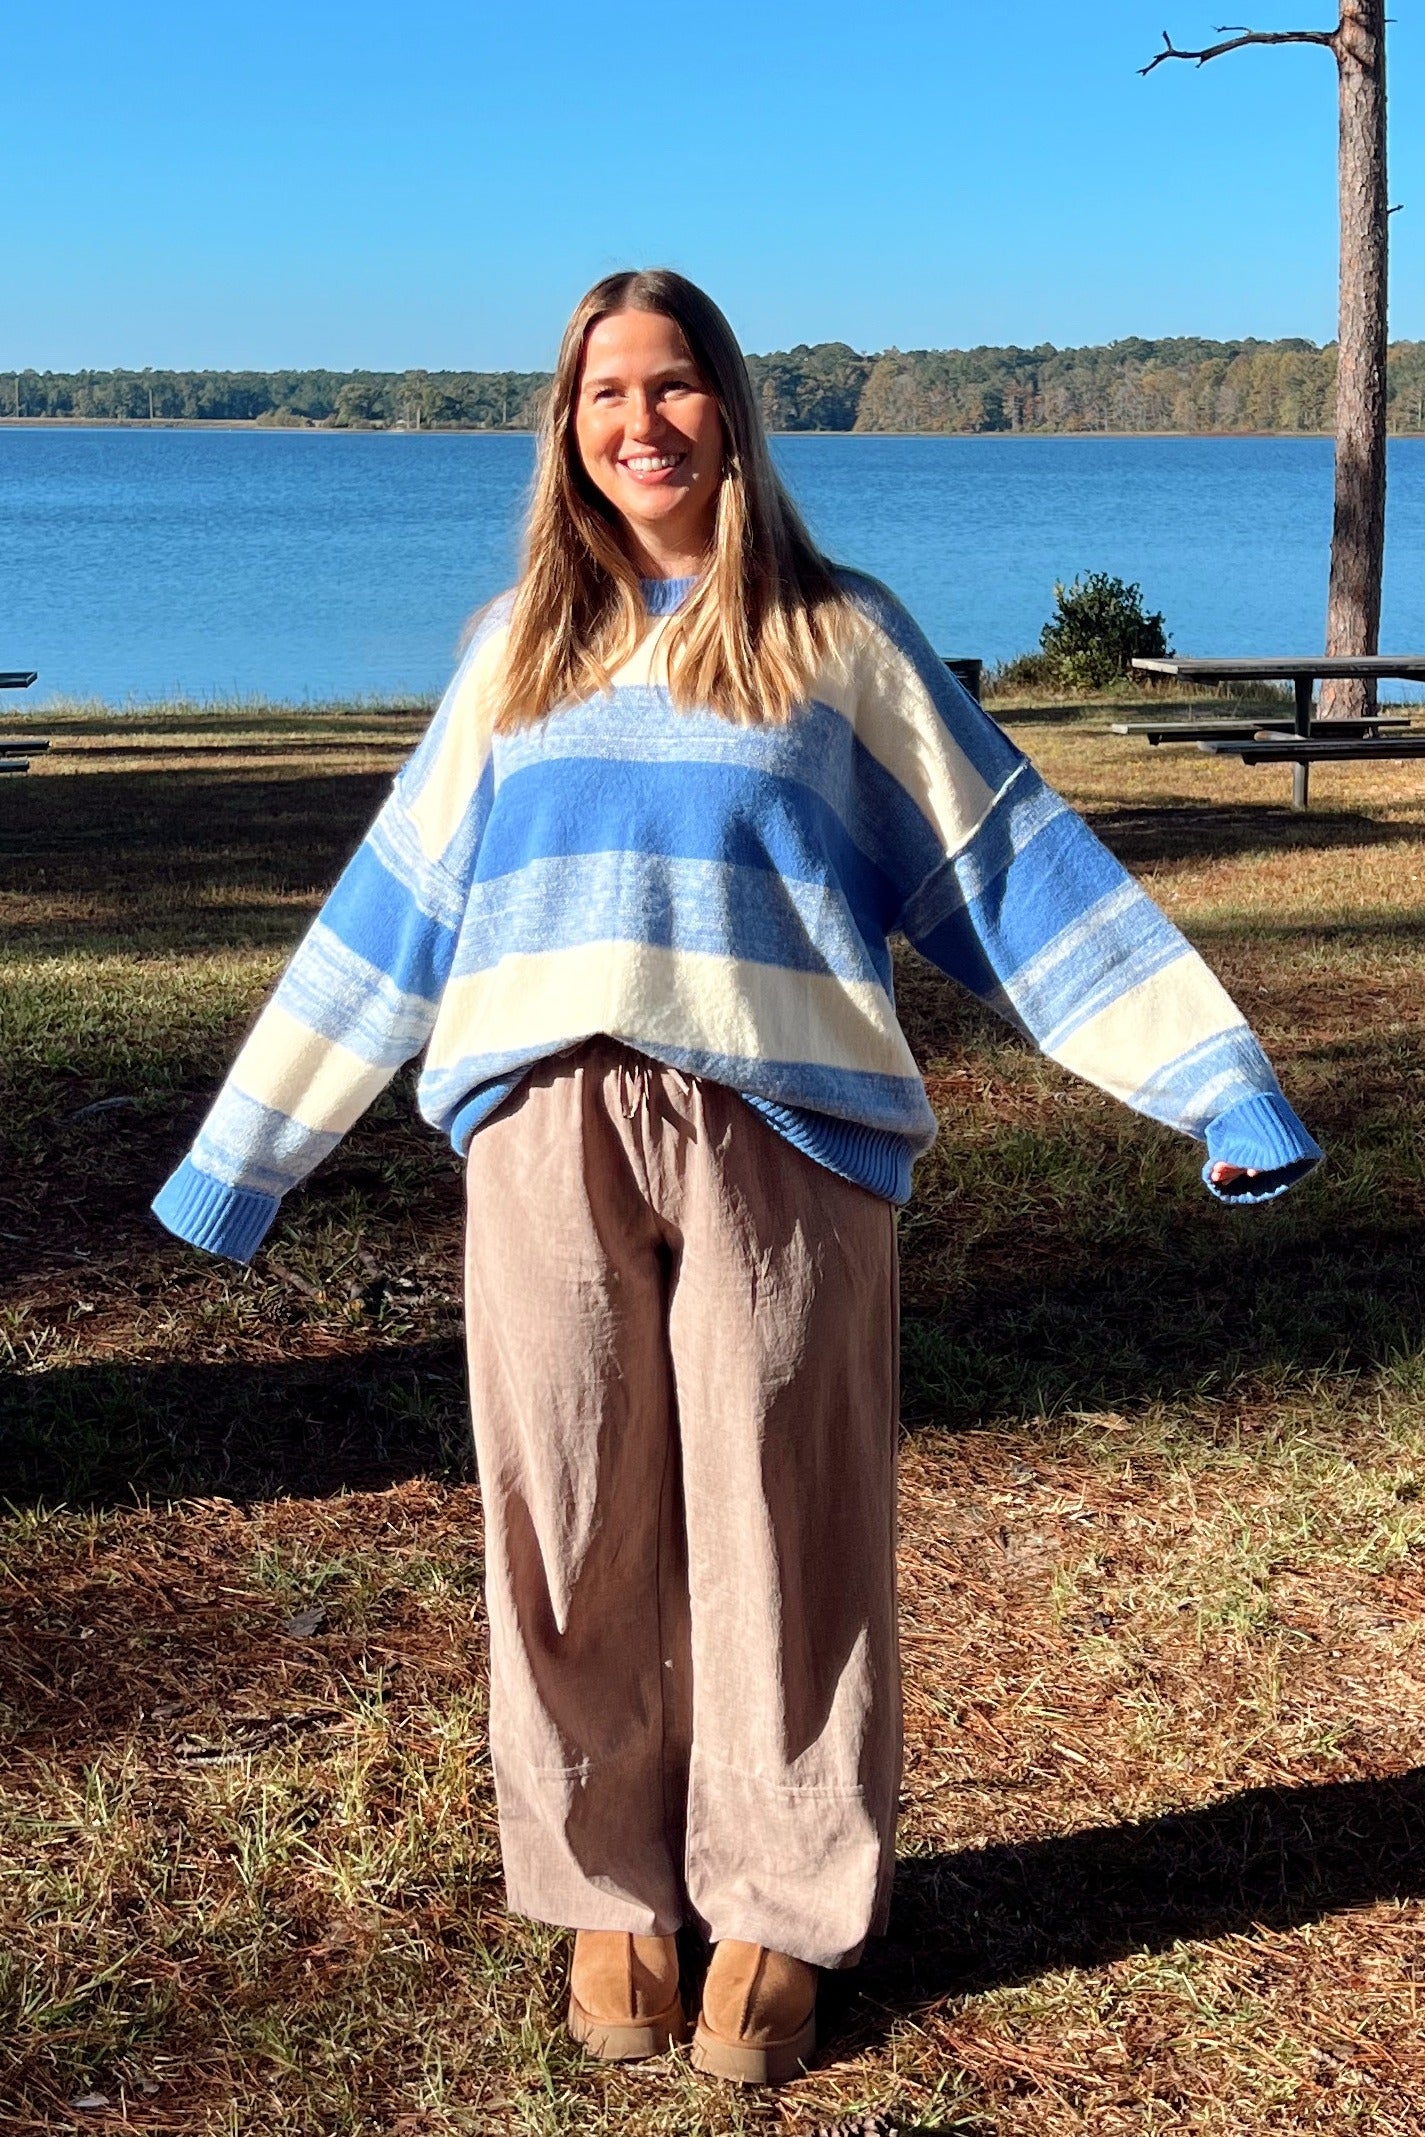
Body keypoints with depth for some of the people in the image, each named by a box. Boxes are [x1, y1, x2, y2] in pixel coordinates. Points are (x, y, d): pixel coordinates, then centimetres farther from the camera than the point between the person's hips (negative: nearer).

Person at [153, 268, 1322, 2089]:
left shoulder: (838, 640, 9)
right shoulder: (521, 647, 17)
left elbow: (1019, 872, 6)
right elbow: (392, 910, 19)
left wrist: (1217, 1082, 0)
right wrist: (245, 1155, 20)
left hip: (780, 1138, -2)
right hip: (548, 1139, 2)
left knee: (779, 1540, 2)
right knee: (575, 1544, 6)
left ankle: (780, 1916, 19)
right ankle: (610, 1896, 23)